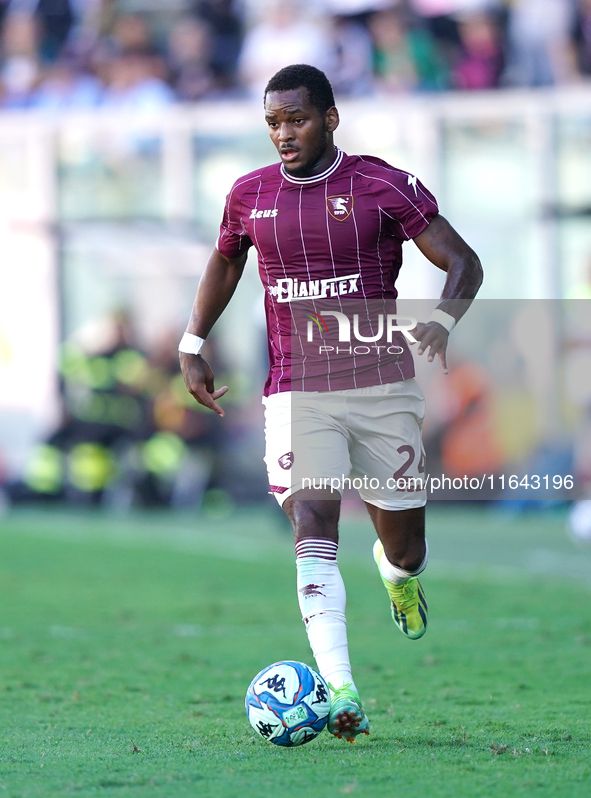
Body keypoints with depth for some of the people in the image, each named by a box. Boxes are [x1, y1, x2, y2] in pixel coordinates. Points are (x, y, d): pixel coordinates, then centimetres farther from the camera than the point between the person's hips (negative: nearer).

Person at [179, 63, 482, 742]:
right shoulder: (250, 195, 6)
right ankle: (340, 693, -28)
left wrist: (442, 319, -25)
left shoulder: (384, 187, -4)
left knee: (405, 549, 6)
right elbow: (224, 264, 26)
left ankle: (397, 570, 47)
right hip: (296, 393, 1)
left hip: (382, 386, -1)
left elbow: (464, 263, -5)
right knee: (313, 528, -19)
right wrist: (192, 346, 18)